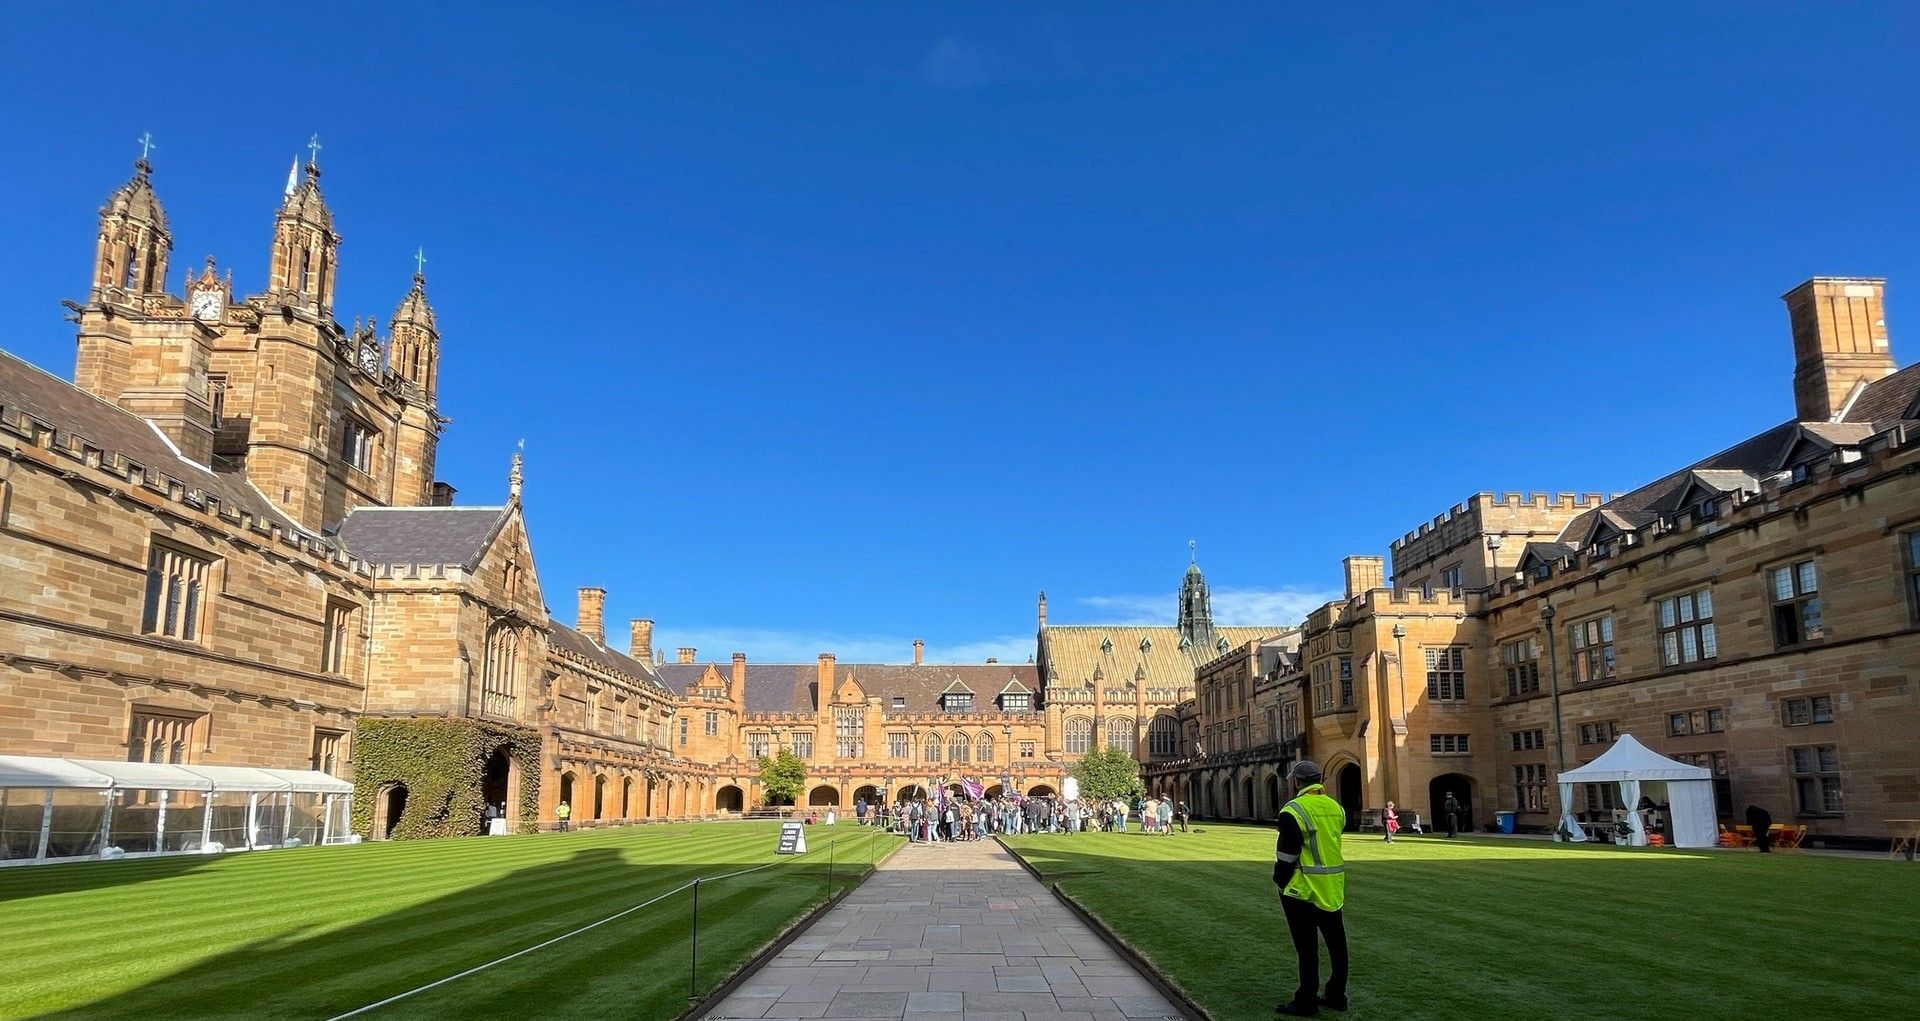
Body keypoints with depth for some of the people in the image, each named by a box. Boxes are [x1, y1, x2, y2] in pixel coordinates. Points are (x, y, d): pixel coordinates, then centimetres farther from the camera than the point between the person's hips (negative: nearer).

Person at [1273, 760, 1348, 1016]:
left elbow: (1287, 853, -14)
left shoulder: (1294, 810, -16)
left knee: (1307, 947, 1)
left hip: (1303, 889, -7)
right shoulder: (1336, 807, 5)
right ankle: (1336, 996, 25)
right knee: (1336, 943, 15)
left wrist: (1280, 881, -2)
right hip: (1333, 889, 7)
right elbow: (1331, 842, 13)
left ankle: (1306, 1002, 7)